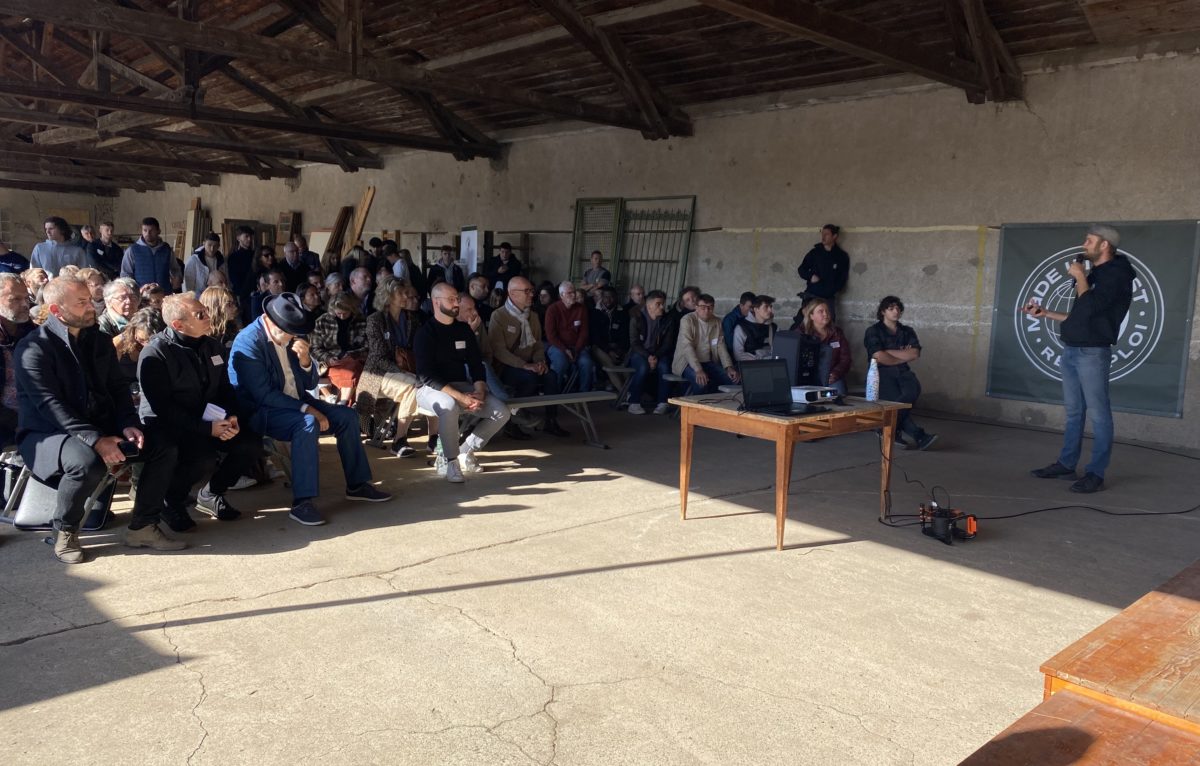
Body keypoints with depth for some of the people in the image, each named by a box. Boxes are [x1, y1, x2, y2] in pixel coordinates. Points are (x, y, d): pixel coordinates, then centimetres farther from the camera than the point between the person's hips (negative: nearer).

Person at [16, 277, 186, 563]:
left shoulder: (98, 340, 9)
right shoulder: (33, 348, -12)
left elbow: (118, 388, 9)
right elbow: (51, 406, -22)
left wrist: (128, 424, -11)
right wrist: (96, 440, -32)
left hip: (100, 428, 7)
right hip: (45, 434, -6)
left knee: (161, 446, -14)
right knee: (87, 461, -38)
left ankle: (143, 527, -4)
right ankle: (64, 532, -11)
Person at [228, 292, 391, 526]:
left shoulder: (291, 337, 3)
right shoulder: (248, 342, -19)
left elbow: (310, 384, 5)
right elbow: (263, 395, -24)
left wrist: (305, 360, -16)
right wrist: (307, 409, -26)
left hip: (296, 402, 8)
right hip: (261, 410, -8)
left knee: (347, 416, -3)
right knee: (307, 424, -34)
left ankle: (357, 485, 7)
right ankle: (302, 503, -34)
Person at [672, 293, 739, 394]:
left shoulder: (716, 322, 8)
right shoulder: (687, 320, -11)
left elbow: (721, 346, 6)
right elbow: (687, 347, -22)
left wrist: (729, 367, -11)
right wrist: (698, 370, -34)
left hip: (708, 362, 6)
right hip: (687, 363, -6)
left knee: (733, 378, -14)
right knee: (702, 382, -34)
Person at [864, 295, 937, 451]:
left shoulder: (907, 331, 17)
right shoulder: (873, 331, 5)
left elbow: (915, 354, -1)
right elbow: (880, 358, -9)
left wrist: (889, 352, -4)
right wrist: (903, 355, 3)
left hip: (902, 372, 4)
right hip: (882, 373, -4)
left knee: (914, 389, -30)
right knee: (896, 399, -31)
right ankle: (918, 436, -22)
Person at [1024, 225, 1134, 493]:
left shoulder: (1117, 273, -8)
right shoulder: (1095, 274, 20)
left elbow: (1090, 307, -22)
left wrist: (1080, 277, -9)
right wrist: (1045, 314, 21)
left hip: (1093, 353, -9)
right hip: (1071, 351, 9)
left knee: (1098, 414, -5)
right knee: (1073, 412, 12)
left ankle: (1096, 473, -4)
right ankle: (1066, 465, 19)